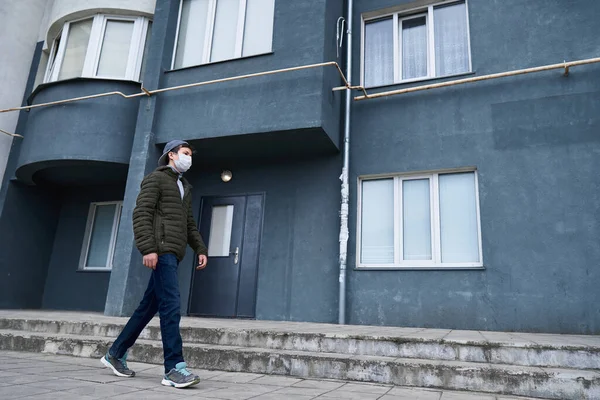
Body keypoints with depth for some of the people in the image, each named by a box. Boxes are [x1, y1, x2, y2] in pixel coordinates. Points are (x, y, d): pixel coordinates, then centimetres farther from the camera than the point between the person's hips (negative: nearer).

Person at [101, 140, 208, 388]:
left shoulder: (185, 188, 26)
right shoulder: (155, 179, 1)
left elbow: (190, 224, 25)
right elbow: (141, 214, -10)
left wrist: (200, 249, 13)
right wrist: (148, 248, -21)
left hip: (173, 253, 9)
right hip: (161, 249, -9)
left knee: (149, 306, 11)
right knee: (170, 305, -14)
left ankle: (115, 354, 23)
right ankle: (174, 368, -13)